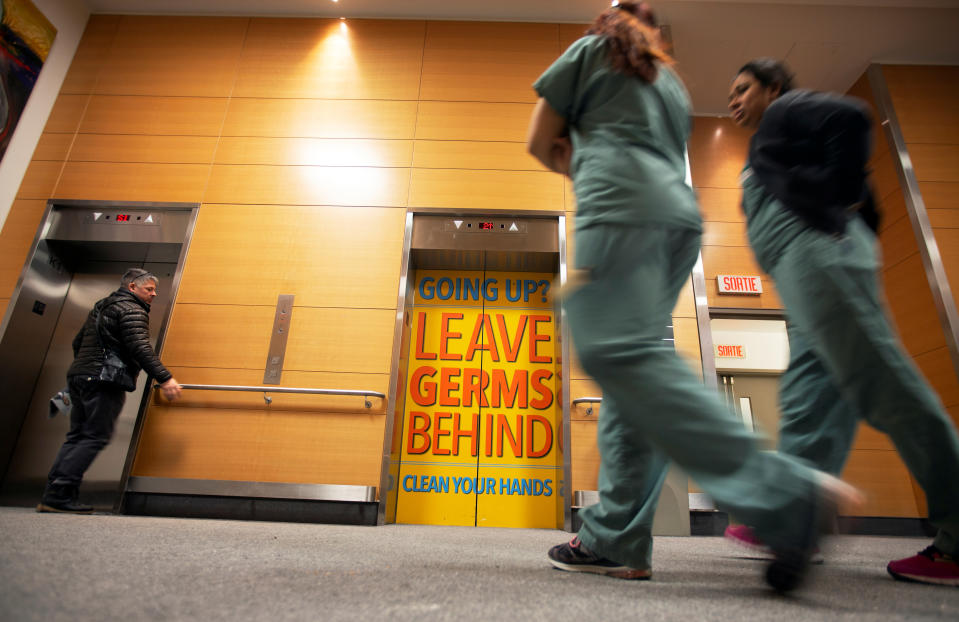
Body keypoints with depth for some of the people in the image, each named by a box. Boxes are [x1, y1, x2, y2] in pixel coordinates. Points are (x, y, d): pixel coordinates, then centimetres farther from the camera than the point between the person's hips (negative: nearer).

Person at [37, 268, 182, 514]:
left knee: (76, 436, 11)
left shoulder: (101, 307, 24)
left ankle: (51, 496, 10)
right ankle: (59, 495, -8)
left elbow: (78, 342, 28)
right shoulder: (132, 310, -7)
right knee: (95, 438, -6)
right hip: (104, 383, -10)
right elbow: (140, 348, -20)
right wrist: (164, 378, -24)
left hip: (79, 376, 10)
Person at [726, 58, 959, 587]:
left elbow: (851, 116, -8)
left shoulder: (787, 109, 12)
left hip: (814, 246, -10)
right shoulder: (774, 148, 33)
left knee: (879, 381, -13)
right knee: (810, 395, 2)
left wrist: (841, 195, -6)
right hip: (803, 269, 10)